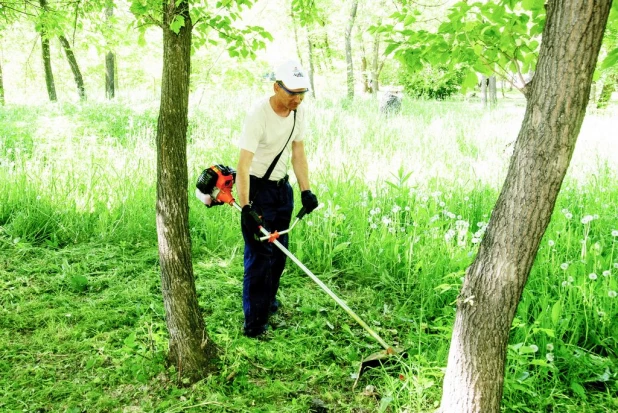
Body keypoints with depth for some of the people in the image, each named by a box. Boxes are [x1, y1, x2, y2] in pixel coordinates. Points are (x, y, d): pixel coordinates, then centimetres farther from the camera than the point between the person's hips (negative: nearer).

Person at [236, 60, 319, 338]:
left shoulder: (298, 112, -4)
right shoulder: (258, 115, -26)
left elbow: (298, 152, 6)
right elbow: (243, 165, -30)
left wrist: (306, 190, 0)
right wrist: (246, 208, -37)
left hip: (282, 186, 7)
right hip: (257, 188, -7)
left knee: (279, 250, 13)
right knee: (259, 253, -7)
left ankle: (268, 299, 35)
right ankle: (254, 321, 2)